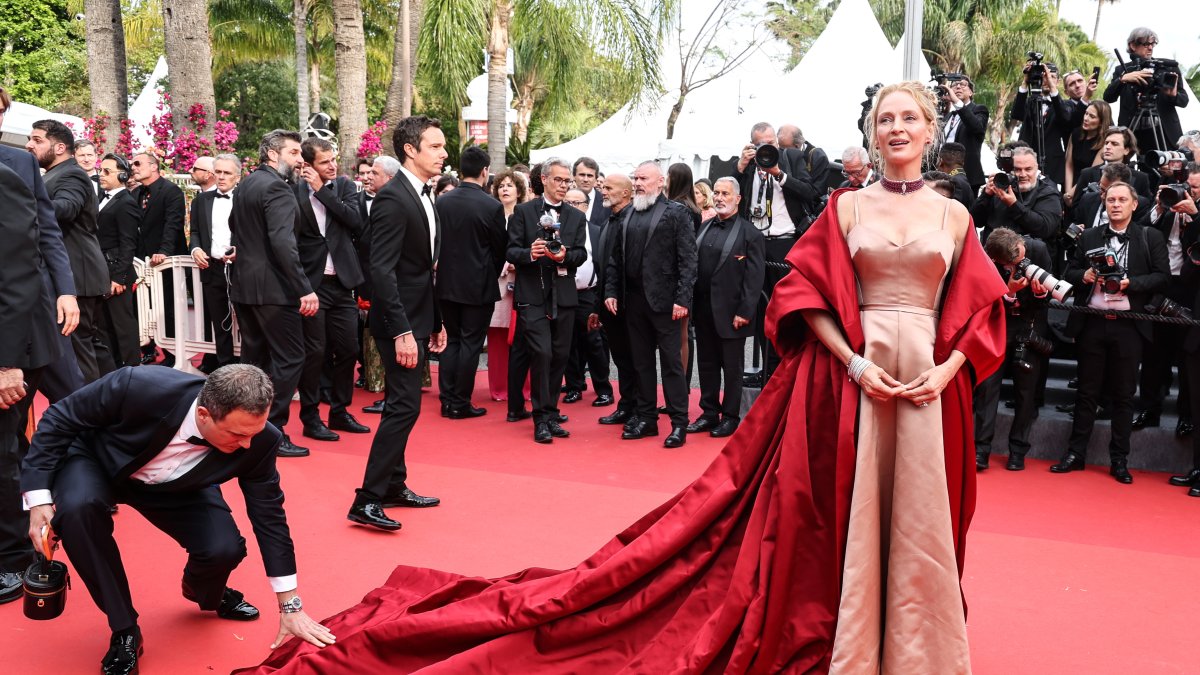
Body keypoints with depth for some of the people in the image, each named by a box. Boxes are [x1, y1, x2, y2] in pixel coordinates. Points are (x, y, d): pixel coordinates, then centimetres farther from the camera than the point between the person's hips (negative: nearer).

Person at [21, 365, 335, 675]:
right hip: (96, 462, -2)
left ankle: (206, 593, 19)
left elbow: (268, 512, -15)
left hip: (174, 486, 2)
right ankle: (124, 632, -14)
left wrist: (290, 608, -11)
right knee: (78, 507, -35)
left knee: (224, 549, -22)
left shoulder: (257, 440, -29)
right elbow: (59, 419, -21)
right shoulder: (140, 387, -40)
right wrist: (39, 498, -25)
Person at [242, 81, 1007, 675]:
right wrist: (855, 362, -13)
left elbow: (981, 309, 8)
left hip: (929, 381, 2)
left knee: (917, 519, 8)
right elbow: (805, 294, -3)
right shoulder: (845, 207, 4)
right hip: (849, 375, -2)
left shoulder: (953, 216, 10)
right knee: (837, 516, 3)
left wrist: (948, 369, -7)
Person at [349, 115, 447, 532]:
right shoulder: (392, 198, -17)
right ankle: (367, 500, -4)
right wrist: (401, 332, -26)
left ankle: (394, 485, 26)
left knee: (401, 404, 15)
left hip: (418, 318, 10)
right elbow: (381, 270, -22)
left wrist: (436, 322, 17)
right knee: (405, 405, -10)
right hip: (399, 321, -10)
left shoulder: (423, 197, 12)